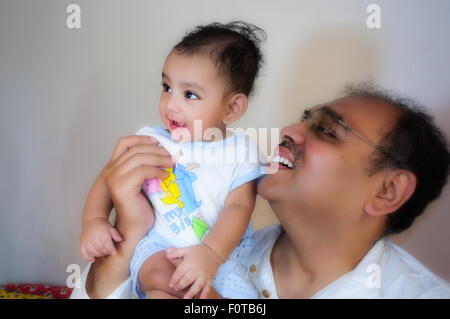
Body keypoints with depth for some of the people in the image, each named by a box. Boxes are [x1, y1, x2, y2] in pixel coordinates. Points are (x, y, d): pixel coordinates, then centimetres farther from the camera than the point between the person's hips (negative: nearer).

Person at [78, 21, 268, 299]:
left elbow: (239, 206, -11)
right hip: (159, 246, 0)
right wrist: (94, 219, -11)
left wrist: (211, 252, -27)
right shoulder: (151, 141, 5)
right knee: (158, 276, -32)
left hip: (224, 253, 1)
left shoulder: (241, 152, -2)